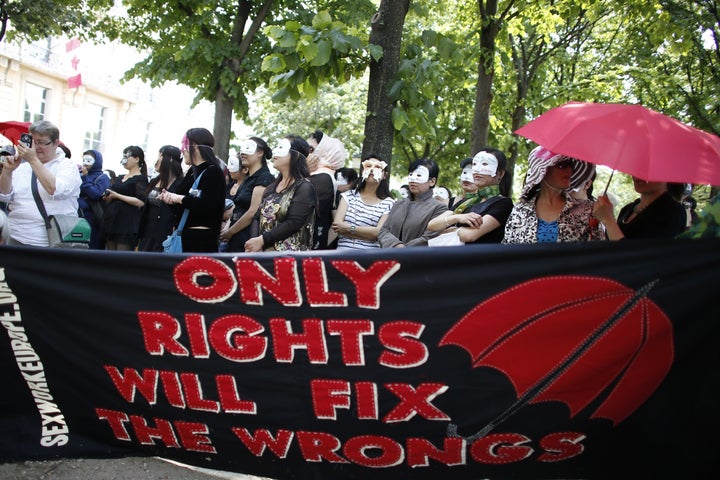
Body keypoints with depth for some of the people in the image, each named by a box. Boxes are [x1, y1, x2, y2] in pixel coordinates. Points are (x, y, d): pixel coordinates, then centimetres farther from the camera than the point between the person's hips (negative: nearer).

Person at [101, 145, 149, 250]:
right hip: (112, 220, 8)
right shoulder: (120, 178, 20)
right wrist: (108, 197, 5)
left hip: (127, 223, -8)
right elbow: (110, 195, 29)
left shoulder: (140, 179, -3)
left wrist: (117, 196, -14)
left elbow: (140, 202, -17)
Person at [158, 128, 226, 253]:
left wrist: (180, 199, -13)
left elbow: (209, 206, -23)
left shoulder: (213, 172, -8)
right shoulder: (192, 172, 17)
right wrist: (170, 198, 3)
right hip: (184, 235, 8)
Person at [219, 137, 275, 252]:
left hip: (249, 240, -8)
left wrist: (229, 232, -9)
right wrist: (226, 230, 4)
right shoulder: (248, 179, 19)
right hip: (237, 240, 8)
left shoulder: (265, 178, -9)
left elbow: (253, 212, -16)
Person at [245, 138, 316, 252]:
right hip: (264, 252, 6)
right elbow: (258, 217, 11)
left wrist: (262, 240, -15)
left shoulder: (304, 188, -6)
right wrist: (255, 242, -7)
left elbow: (294, 223, -15)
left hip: (290, 254, -6)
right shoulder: (272, 186, 16)